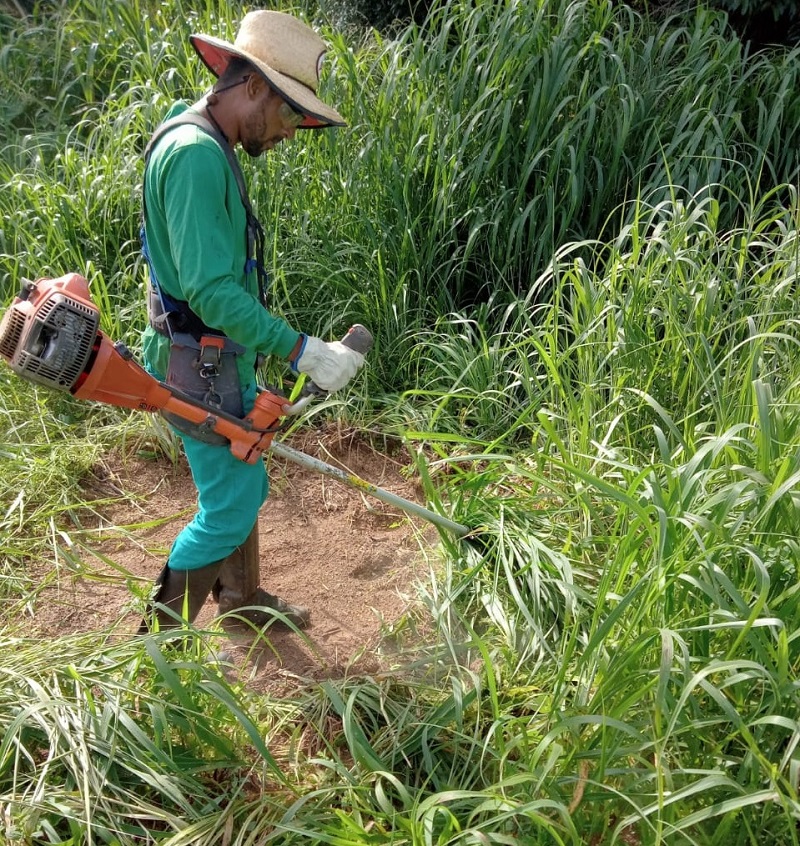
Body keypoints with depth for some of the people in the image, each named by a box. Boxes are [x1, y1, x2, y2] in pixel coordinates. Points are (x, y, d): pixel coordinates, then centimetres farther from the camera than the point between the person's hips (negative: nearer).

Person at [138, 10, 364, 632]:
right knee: (230, 506, 0)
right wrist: (303, 351, -28)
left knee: (243, 485, 21)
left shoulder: (209, 147, 10)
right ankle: (157, 644, 16)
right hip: (200, 365, -10)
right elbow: (208, 290, -29)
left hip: (222, 357, 10)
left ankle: (242, 599, 40)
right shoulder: (195, 152, -22)